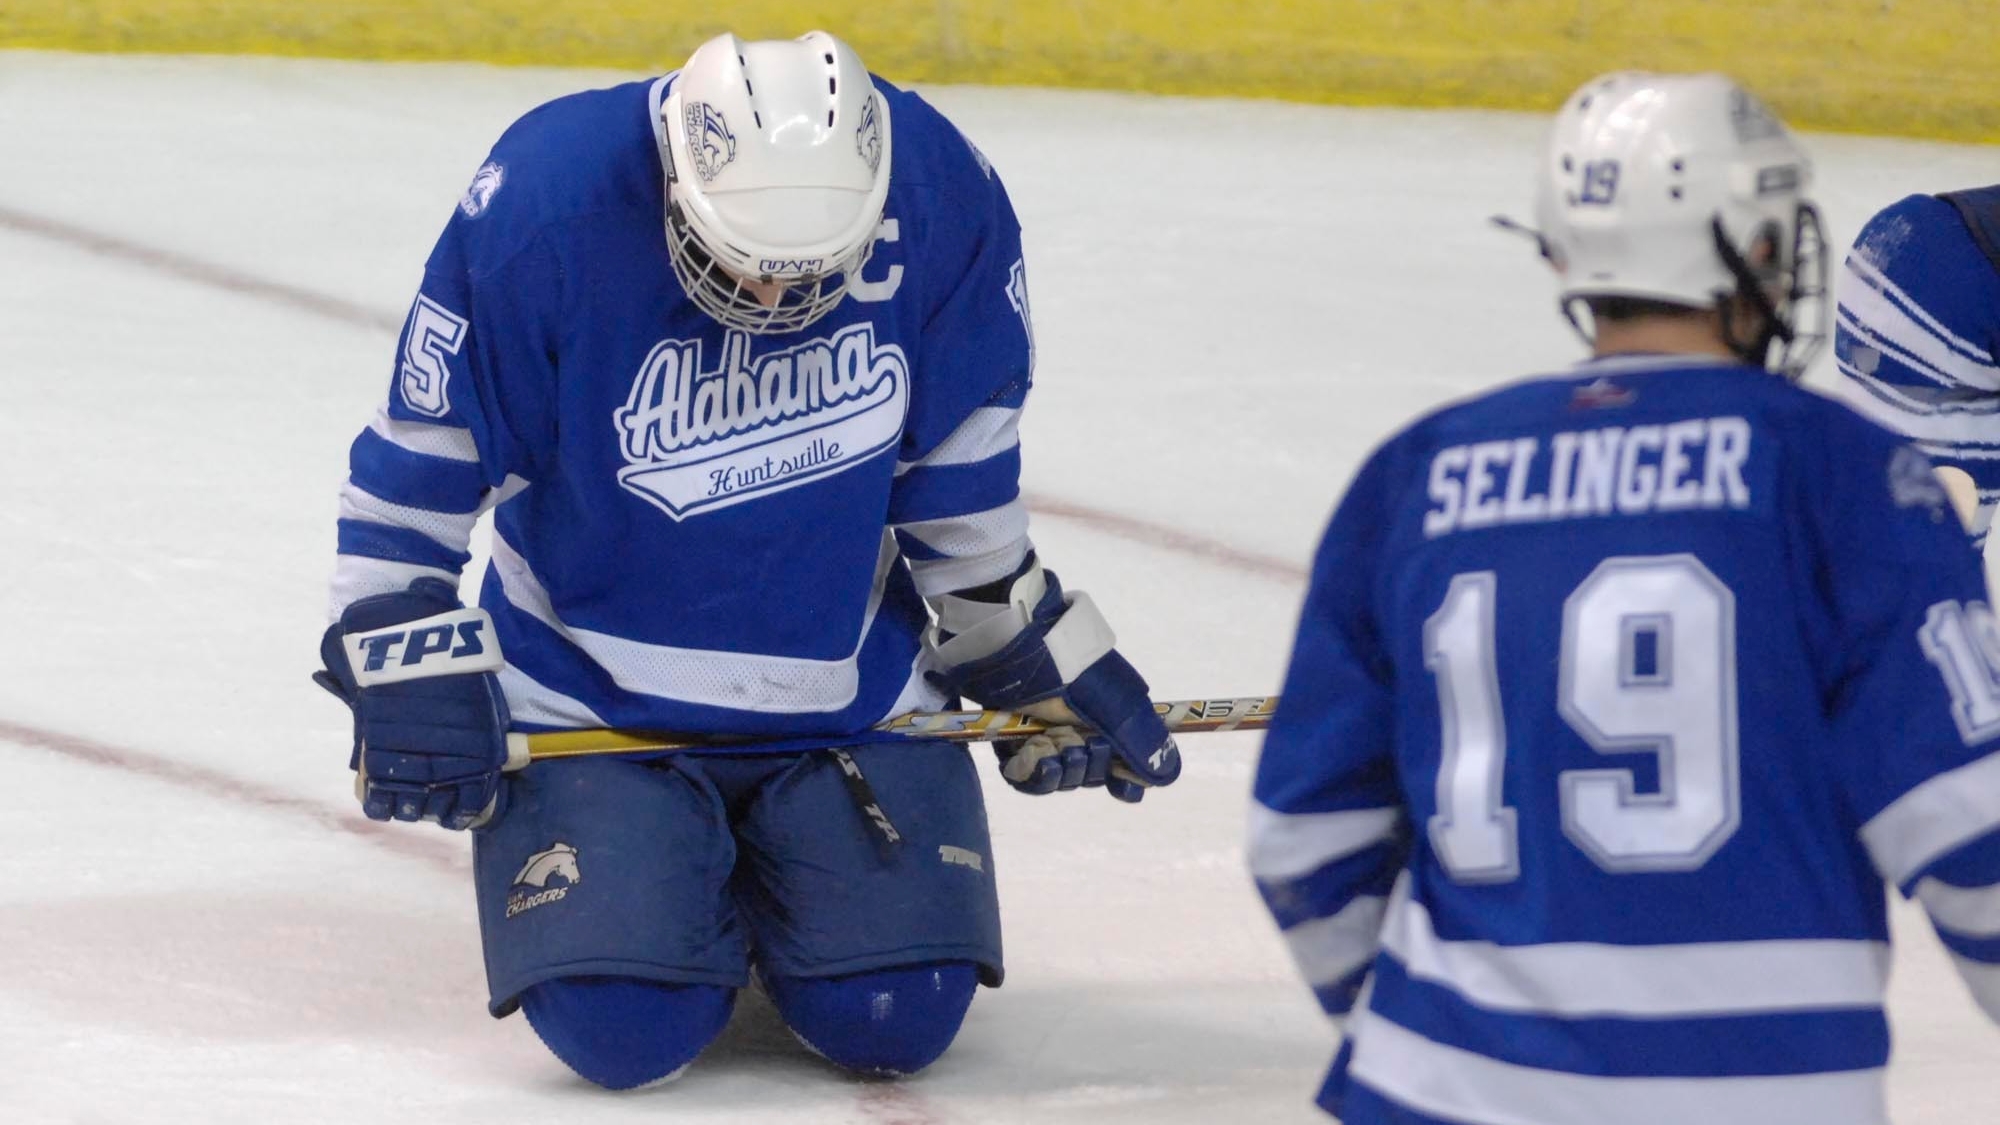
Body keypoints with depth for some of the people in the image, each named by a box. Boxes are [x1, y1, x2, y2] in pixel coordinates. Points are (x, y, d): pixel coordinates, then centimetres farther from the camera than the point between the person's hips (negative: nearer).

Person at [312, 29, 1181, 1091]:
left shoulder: (942, 198, -15)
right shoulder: (543, 205, -23)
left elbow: (960, 480, 2)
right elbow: (414, 468, -10)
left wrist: (1047, 667, 6)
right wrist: (411, 672, -13)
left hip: (851, 693, 2)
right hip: (592, 702, -2)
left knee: (894, 1018, -14)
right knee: (621, 1029, -20)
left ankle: (767, 878, 21)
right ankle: (679, 881, 17)